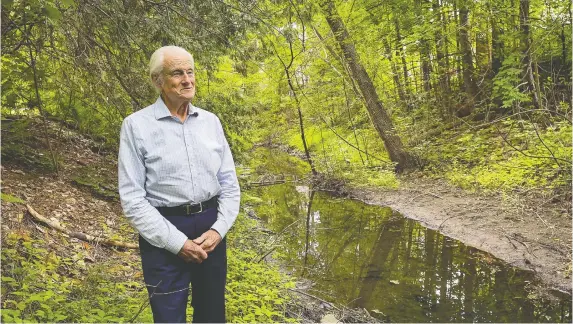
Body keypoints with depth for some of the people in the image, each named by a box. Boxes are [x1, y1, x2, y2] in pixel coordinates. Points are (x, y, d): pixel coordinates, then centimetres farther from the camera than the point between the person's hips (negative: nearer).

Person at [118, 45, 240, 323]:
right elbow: (132, 198, -11)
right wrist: (177, 242, -15)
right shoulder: (136, 125, -8)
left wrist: (219, 229, -8)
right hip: (165, 234, -4)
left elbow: (229, 182, 6)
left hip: (210, 228, 4)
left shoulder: (210, 121, 4)